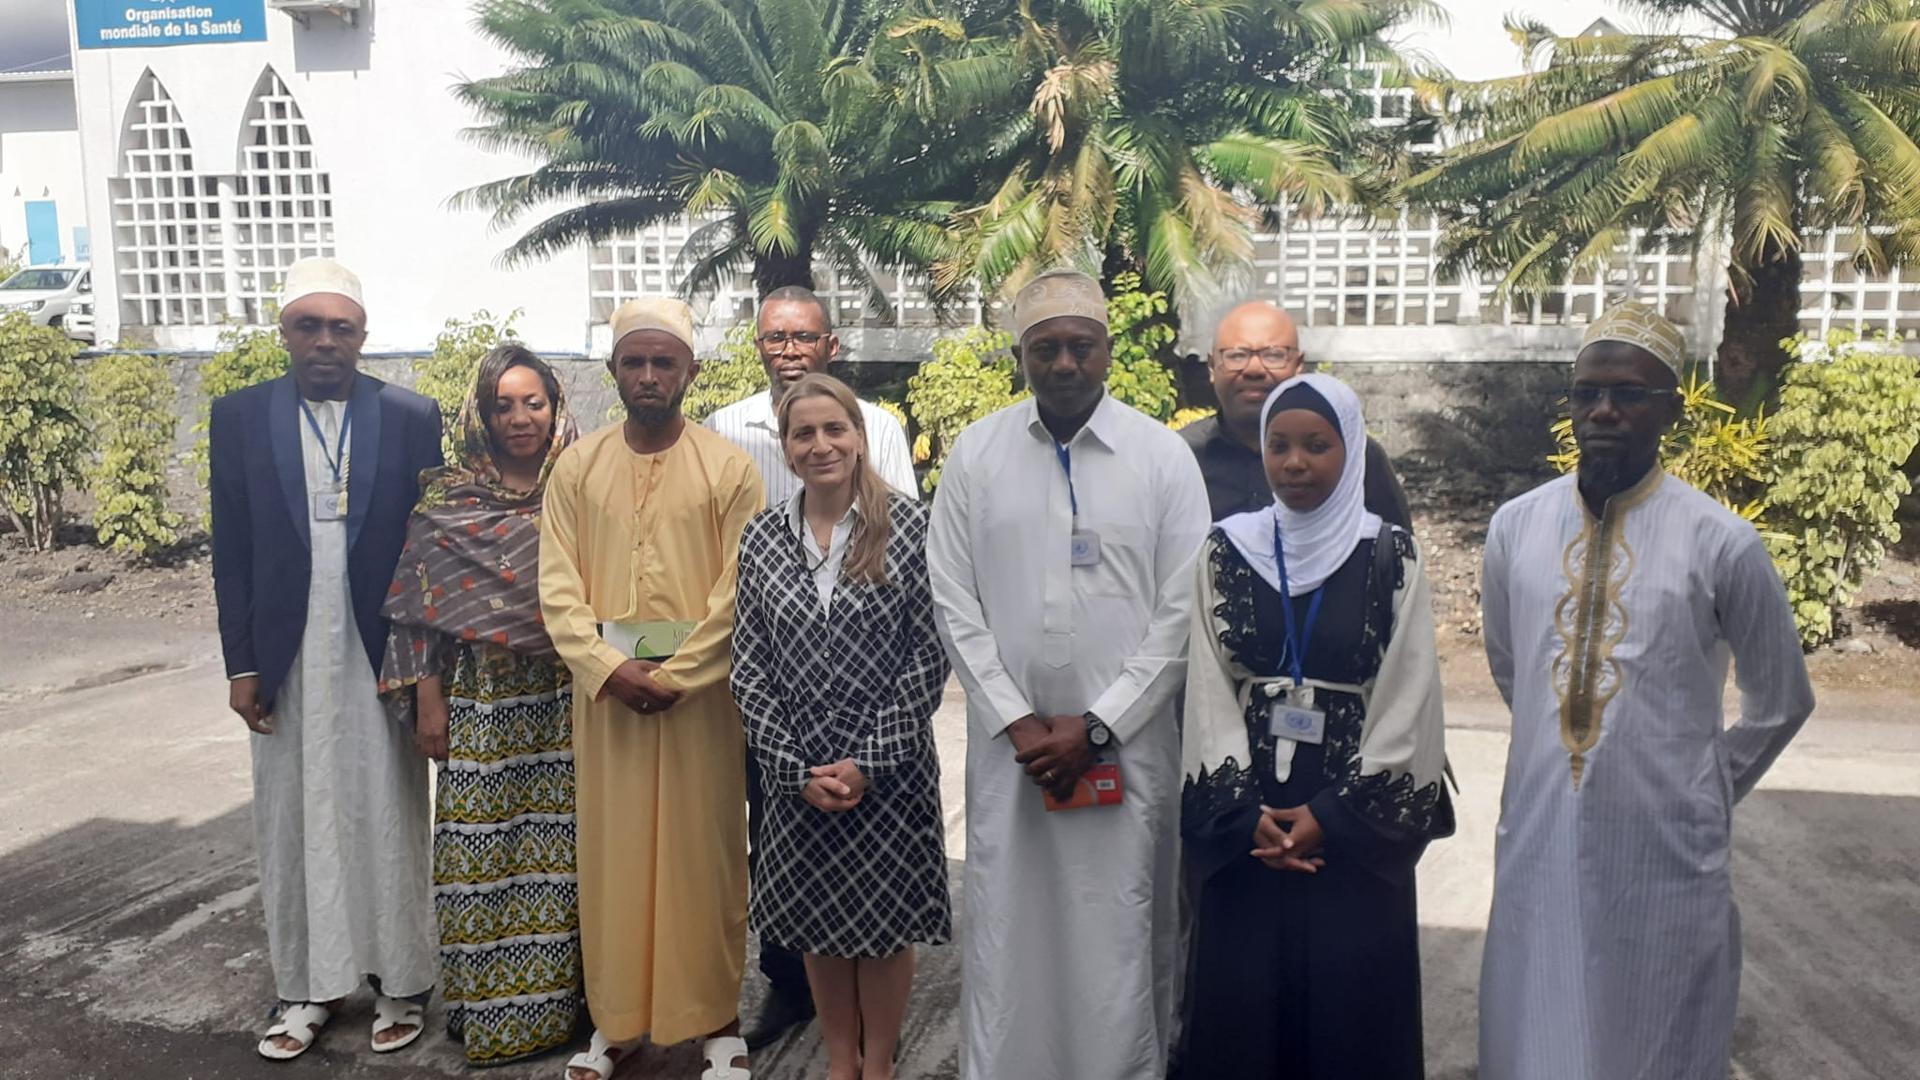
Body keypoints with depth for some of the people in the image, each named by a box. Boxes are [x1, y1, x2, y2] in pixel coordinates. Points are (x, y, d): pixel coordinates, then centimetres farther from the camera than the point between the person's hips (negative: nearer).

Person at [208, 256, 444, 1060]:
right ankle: (308, 987, 23)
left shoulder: (412, 418, -1)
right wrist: (240, 664, 0)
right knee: (295, 823, 9)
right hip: (287, 663, 2)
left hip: (382, 659, -1)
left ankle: (399, 983, 19)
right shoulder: (239, 418, 3)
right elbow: (232, 551, 3)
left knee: (389, 821, 7)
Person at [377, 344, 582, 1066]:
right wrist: (428, 703, -3)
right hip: (481, 702, -1)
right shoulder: (448, 500, 1)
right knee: (483, 848, 4)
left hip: (569, 700, 1)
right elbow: (424, 608, 0)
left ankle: (561, 995, 20)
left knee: (563, 847, 5)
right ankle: (490, 1008, 18)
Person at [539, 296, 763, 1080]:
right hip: (604, 684, 3)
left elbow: (739, 591, -7)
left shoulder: (728, 466, -2)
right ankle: (617, 1016, 23)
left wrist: (676, 675, -14)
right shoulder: (576, 466, 6)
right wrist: (610, 668, -12)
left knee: (704, 851, 5)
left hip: (700, 685, -2)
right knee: (612, 850, 9)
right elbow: (558, 584, 1)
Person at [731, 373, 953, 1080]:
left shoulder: (909, 526, -6)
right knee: (818, 922, 14)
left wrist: (870, 763, -13)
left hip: (890, 772, -2)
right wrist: (795, 768, -7)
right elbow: (748, 666, 1)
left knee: (885, 920, 9)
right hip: (797, 771, 3)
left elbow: (928, 656, -8)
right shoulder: (762, 538, 2)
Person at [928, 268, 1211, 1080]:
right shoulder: (974, 453, 2)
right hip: (1010, 740, 1)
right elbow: (955, 602, 2)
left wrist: (1097, 726, -9)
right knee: (1005, 927, 7)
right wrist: (1016, 721, -6)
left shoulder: (1163, 455, -2)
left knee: (1124, 928, 6)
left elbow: (1182, 610, -4)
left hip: (1126, 739, -1)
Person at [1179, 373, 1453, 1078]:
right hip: (1246, 826, 2)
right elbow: (1209, 693, -1)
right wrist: (1244, 813, -10)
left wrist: (1332, 816, -12)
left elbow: (1405, 705, -6)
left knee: (1350, 1009, 7)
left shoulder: (1391, 557, -3)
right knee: (1241, 1007, 9)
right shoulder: (1227, 550, 1)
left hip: (1357, 830, -1)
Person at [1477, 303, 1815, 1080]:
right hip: (1536, 846, 3)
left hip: (1667, 854, -2)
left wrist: (1707, 791, 12)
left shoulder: (1722, 542, -8)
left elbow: (1781, 701, 6)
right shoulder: (1514, 527, 0)